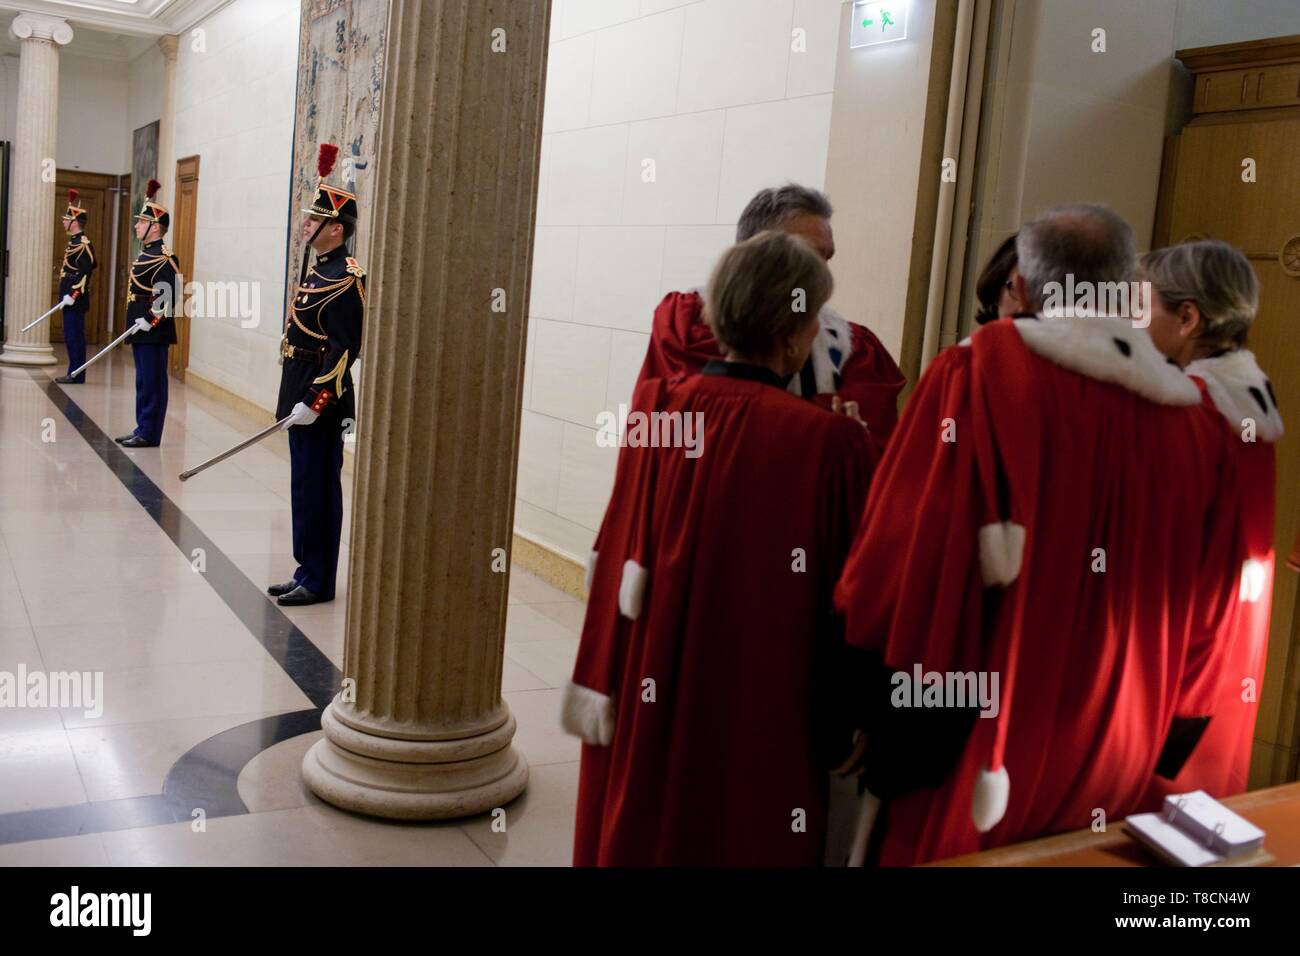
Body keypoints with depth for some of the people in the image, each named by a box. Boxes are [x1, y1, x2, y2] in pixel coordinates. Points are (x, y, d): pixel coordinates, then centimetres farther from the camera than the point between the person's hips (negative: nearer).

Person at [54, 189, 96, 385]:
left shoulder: (83, 244, -14)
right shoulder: (75, 242, 16)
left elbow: (85, 272, -21)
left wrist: (72, 295, -22)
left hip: (75, 300, -10)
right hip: (70, 299, 10)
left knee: (74, 337, -6)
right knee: (72, 337, 12)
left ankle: (76, 375, -2)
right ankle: (74, 373, 17)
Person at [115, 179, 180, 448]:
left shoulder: (164, 258, -15)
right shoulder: (146, 253, 15)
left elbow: (170, 295, -23)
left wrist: (150, 321, -23)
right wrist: (137, 323, 18)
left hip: (154, 332, -10)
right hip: (141, 331, 10)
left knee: (152, 383, -3)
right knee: (143, 382, 14)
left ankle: (149, 434, 2)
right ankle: (142, 429, 21)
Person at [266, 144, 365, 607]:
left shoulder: (346, 278, -16)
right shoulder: (320, 270, 14)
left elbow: (345, 348, -21)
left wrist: (314, 402, -24)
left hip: (321, 401, -10)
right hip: (303, 398, 10)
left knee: (317, 490, -2)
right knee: (304, 488, 14)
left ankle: (319, 581, 7)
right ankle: (307, 572, 23)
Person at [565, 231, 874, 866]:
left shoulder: (653, 409, -9)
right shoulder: (828, 443, -19)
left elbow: (620, 563, 1)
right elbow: (847, 597, -11)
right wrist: (838, 726, 2)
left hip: (643, 704, 4)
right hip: (757, 723, -3)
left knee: (632, 832, 21)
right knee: (741, 836, 16)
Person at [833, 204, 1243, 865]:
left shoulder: (979, 375, -16)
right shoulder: (1198, 421, -3)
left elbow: (904, 557, -17)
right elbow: (1205, 618, 5)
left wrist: (877, 721, -5)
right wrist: (1156, 751, 18)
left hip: (970, 759, -4)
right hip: (1114, 768, 4)